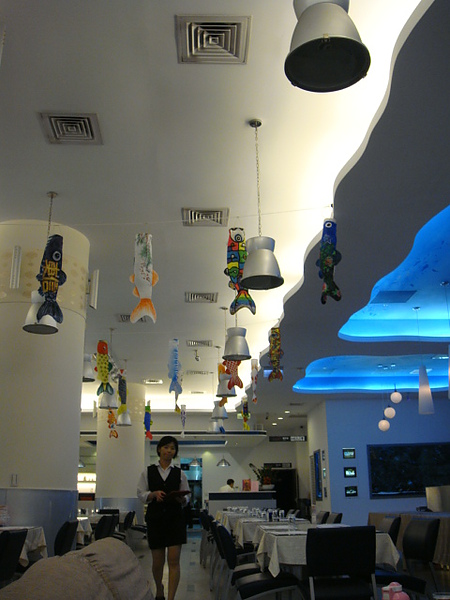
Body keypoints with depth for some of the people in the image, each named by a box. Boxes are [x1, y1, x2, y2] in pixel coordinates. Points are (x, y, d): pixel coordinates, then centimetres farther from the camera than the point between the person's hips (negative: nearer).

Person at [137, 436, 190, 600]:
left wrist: (181, 499, -14)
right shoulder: (148, 471, 6)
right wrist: (154, 494, -16)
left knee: (174, 561, -8)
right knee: (157, 561, 9)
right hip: (155, 517, 0)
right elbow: (141, 494, 3)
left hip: (175, 518, 0)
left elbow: (186, 497, 8)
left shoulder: (179, 473, 7)